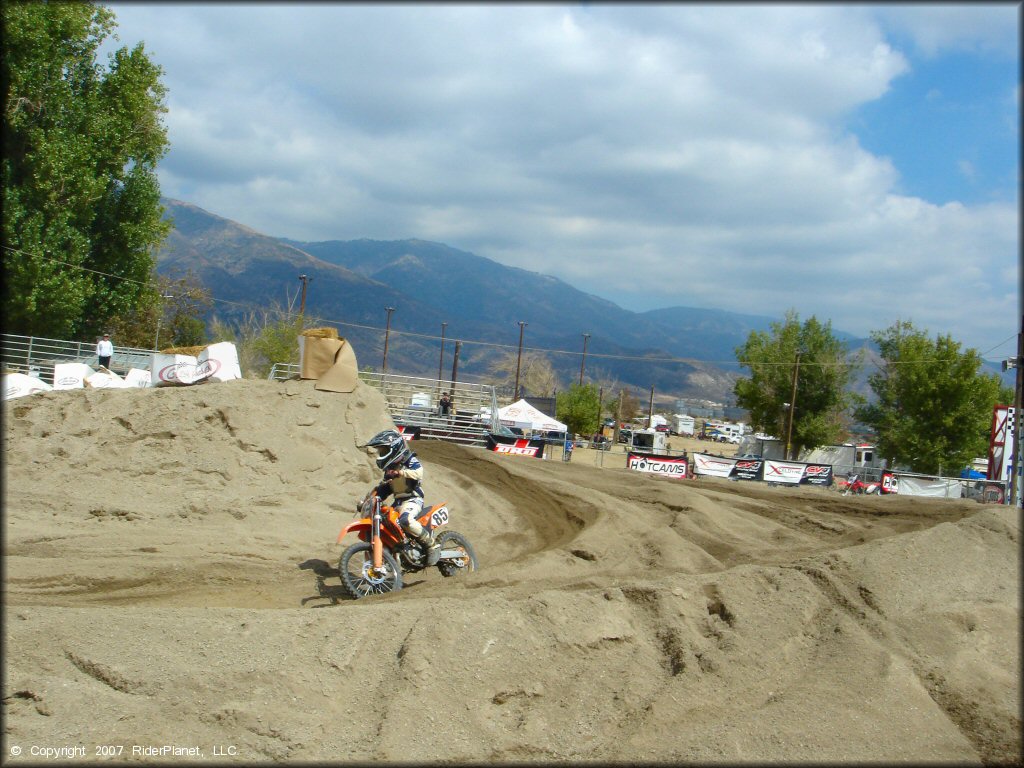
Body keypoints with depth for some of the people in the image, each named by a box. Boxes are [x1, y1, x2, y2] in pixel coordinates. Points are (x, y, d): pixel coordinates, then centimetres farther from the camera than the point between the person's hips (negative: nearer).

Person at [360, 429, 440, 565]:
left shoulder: (410, 461, -6)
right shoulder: (390, 467, 20)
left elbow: (418, 472, -27)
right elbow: (383, 488, 24)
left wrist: (399, 473, -41)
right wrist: (364, 500, 15)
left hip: (412, 499, -9)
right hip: (398, 502, 9)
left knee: (406, 520, -39)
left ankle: (432, 545, -24)